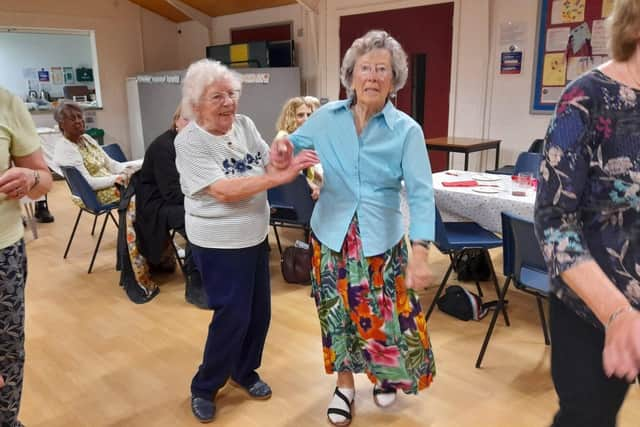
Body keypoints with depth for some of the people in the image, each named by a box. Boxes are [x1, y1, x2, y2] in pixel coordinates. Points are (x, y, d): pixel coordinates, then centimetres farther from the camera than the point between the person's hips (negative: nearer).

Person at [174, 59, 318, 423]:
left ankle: (244, 371, 40)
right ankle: (204, 388, 25)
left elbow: (269, 167, 0)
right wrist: (281, 177, -34)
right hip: (219, 243, -6)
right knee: (233, 316, 1)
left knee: (260, 311, 15)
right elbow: (224, 191, -28)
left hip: (255, 236, 6)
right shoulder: (189, 142, -18)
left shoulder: (245, 125, -1)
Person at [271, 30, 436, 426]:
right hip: (331, 235, 2)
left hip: (381, 240, -2)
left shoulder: (407, 130, -9)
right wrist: (282, 148, -15)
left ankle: (385, 374, 39)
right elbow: (292, 145, 12)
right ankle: (345, 382, 36)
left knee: (386, 313, 7)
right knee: (338, 312, 13)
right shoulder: (327, 117, -2)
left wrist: (421, 251, -27)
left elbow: (421, 192, -16)